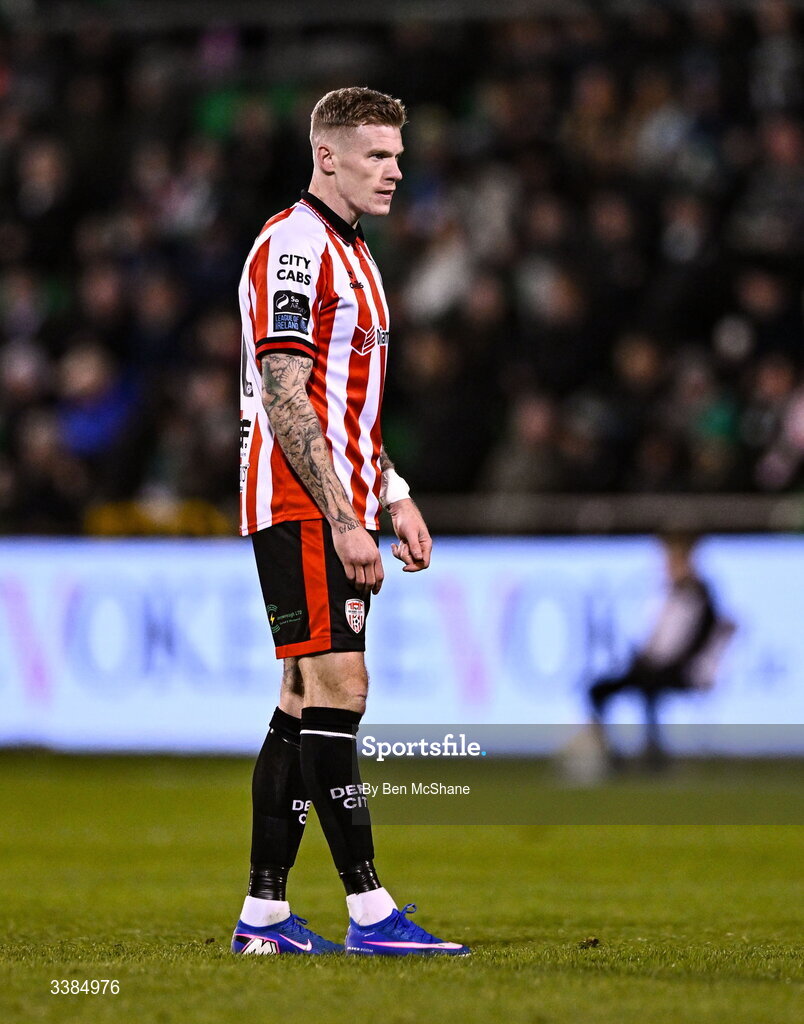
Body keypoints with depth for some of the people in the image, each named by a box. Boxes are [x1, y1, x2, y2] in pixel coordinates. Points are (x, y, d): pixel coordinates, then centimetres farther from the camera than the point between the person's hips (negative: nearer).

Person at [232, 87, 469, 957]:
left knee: (306, 704, 7)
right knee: (335, 692, -11)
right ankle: (370, 912, -13)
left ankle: (263, 914, 8)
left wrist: (394, 497, 19)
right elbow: (284, 400, -18)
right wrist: (345, 518, -21)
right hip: (302, 511, -10)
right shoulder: (293, 246, -12)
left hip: (339, 512, 10)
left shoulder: (347, 253, 19)